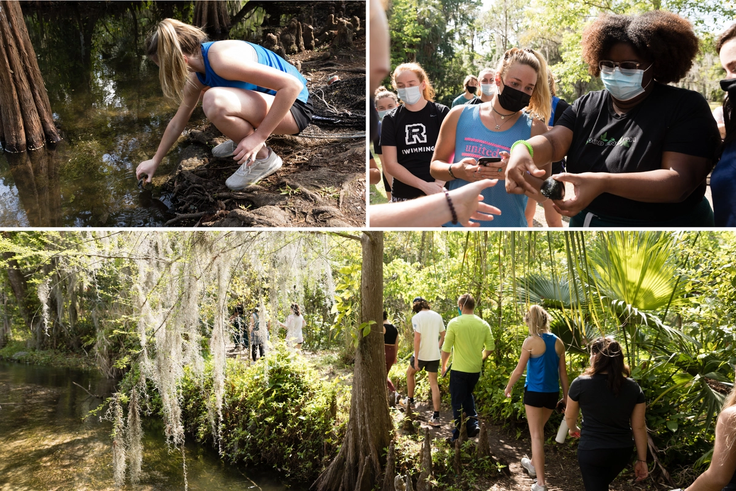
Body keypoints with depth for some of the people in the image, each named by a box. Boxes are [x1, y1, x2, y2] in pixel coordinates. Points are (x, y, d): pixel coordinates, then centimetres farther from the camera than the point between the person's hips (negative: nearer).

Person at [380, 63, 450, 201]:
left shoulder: (441, 113, 3)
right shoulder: (391, 120, 5)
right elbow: (390, 164, 0)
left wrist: (439, 184, -17)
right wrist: (424, 186, -11)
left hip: (438, 194, -1)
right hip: (403, 197, 1)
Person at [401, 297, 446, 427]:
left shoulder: (417, 318, -12)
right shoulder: (437, 316, 5)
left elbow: (417, 339, -18)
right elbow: (443, 336, 10)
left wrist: (416, 359, -16)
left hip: (421, 355, -4)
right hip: (435, 355, 4)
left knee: (410, 373, 25)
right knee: (434, 384, 6)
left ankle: (410, 400, 38)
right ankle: (436, 416, 2)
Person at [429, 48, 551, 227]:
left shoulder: (535, 129, -6)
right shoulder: (460, 116, -3)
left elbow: (542, 193, -7)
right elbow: (435, 166, 4)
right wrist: (455, 171, -16)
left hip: (508, 224, -1)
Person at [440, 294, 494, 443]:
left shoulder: (454, 323, -13)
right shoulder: (483, 325, -2)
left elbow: (446, 349, -10)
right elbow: (490, 347, 4)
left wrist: (444, 366, 5)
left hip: (459, 370, -4)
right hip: (476, 369, 4)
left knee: (457, 402, 7)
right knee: (468, 395, 27)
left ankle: (458, 435, 12)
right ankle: (473, 424, 16)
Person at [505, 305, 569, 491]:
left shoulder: (531, 341, -12)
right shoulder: (558, 342, 3)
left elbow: (519, 370, -8)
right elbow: (563, 372, 6)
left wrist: (508, 387, 8)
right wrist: (565, 397, 14)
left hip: (535, 392, -5)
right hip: (552, 393, 5)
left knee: (536, 435, 0)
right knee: (539, 430, 25)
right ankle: (533, 463, 44)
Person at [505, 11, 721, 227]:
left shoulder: (686, 108, -14)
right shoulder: (585, 106, 1)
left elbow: (680, 181, -26)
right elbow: (553, 142, -14)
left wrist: (604, 183, -40)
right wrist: (523, 150, -39)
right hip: (586, 221, 4)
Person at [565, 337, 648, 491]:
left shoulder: (580, 383, -14)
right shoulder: (633, 387, -6)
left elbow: (570, 416, 1)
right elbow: (639, 427, -2)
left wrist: (573, 429, 23)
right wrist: (642, 459, 7)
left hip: (591, 451, -4)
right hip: (622, 451, 4)